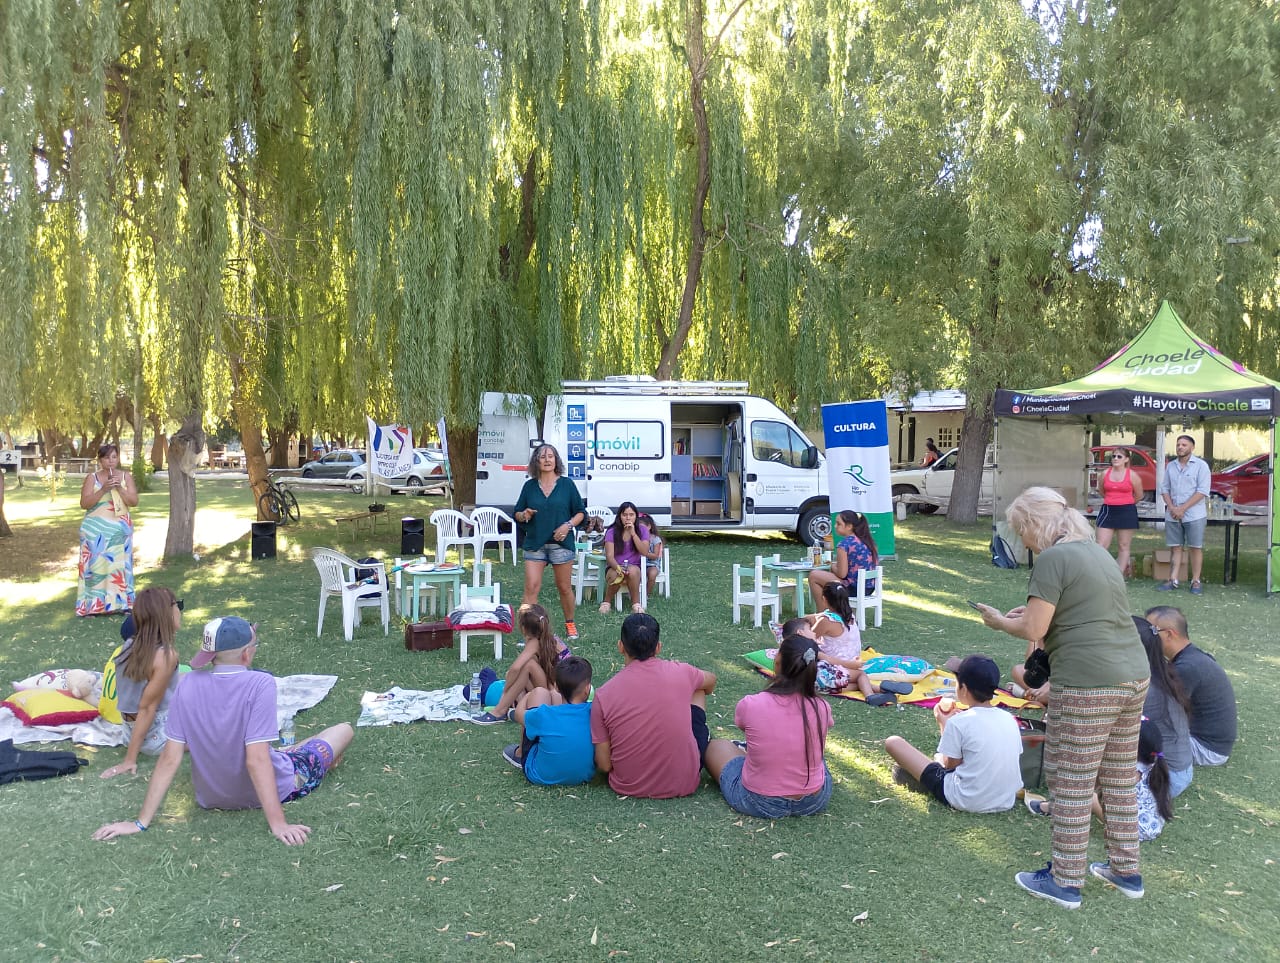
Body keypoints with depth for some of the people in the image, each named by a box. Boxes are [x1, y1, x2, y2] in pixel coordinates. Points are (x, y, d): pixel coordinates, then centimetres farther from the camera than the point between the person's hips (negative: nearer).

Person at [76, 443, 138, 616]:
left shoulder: (126, 477, 4)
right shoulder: (92, 478, -1)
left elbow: (134, 502, -2)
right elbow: (84, 503, -8)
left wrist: (119, 488, -16)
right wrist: (103, 489, -19)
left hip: (121, 529, 2)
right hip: (96, 530, -2)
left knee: (119, 564, 4)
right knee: (97, 565, -4)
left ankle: (119, 602, 9)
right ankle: (95, 605, -1)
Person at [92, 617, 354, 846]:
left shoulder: (189, 684, -15)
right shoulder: (260, 683, -28)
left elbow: (170, 758, -15)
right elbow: (257, 760, -31)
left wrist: (141, 822, -8)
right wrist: (278, 824, -28)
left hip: (210, 798, 5)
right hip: (266, 792, -5)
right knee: (344, 729, 16)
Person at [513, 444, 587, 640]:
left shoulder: (566, 484, 2)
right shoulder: (529, 486, 6)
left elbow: (581, 512, 5)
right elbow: (517, 514, 12)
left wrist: (568, 525, -12)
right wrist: (524, 515, -10)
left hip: (561, 543, -1)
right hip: (534, 544, 1)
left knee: (564, 587, 9)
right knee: (531, 587, -9)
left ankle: (570, 624, 29)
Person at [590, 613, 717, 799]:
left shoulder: (604, 695, -14)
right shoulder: (680, 674, -11)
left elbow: (604, 765, -10)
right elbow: (711, 681, 15)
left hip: (628, 786, 0)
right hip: (684, 784, 0)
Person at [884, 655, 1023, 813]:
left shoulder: (957, 722, -18)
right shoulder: (1009, 719, -3)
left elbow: (950, 764, -7)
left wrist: (943, 724, 5)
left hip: (966, 802, -7)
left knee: (893, 742, 0)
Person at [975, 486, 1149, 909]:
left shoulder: (1053, 559, -12)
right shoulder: (1098, 551, 15)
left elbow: (1033, 630, -14)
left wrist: (998, 621, 3)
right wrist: (1038, 609, 17)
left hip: (1086, 687, -9)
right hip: (1134, 676, 9)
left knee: (1072, 787, 2)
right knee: (1120, 781, 19)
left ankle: (1066, 882, 13)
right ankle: (1127, 870, 31)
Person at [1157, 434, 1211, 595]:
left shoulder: (1200, 465, -3)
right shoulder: (1170, 466, 12)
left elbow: (1203, 491, -11)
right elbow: (1164, 488, 10)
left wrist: (1183, 508, -15)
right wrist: (1171, 508, -7)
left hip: (1194, 515, -4)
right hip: (1172, 515, 4)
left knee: (1195, 548, 2)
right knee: (1175, 548, 6)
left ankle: (1196, 582, 8)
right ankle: (1173, 581, 8)